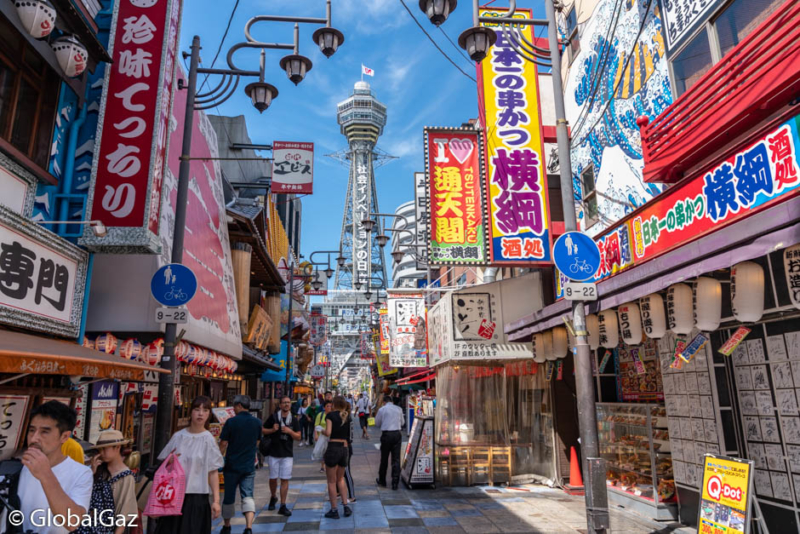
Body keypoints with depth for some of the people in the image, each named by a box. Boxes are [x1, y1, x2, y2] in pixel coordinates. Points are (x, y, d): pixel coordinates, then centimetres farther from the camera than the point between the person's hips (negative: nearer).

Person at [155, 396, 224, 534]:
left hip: (196, 497, -3)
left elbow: (213, 472, -5)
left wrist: (216, 500, -10)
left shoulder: (208, 440, -5)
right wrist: (168, 462, -9)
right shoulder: (178, 436, 4)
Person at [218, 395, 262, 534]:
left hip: (232, 465, -2)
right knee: (248, 496, 1)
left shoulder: (231, 422, -10)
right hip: (249, 466, 2)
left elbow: (223, 444, -8)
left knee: (229, 497, 15)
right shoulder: (257, 422, 1)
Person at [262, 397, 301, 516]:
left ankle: (283, 506, 7)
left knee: (285, 479, -1)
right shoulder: (273, 417, 0)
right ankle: (273, 498, 36)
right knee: (273, 478, 9)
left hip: (287, 454, 1)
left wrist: (290, 431, -15)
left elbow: (298, 437, 3)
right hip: (274, 453, 0)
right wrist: (272, 430, -13)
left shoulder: (294, 419, 4)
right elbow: (263, 431, 5)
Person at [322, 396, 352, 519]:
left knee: (332, 481, 9)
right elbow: (349, 435, 4)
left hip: (333, 448, -5)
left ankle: (334, 510, 14)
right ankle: (346, 507, 19)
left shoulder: (331, 415, -6)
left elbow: (328, 432, -16)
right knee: (340, 479, 22)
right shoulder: (347, 416, 7)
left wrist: (322, 431, 4)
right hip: (345, 448, 5)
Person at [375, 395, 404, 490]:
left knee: (384, 458, 11)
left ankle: (382, 481, 25)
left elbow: (377, 423, 6)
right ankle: (395, 482, 5)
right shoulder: (399, 409, 5)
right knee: (396, 459, 5)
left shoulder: (382, 409, -3)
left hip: (386, 434, -2)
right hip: (397, 434, 2)